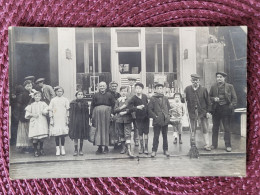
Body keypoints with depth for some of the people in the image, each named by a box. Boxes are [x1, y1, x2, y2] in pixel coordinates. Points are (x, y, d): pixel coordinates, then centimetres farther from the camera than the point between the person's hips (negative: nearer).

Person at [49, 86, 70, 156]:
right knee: (56, 134, -1)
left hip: (63, 119, 0)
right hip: (55, 120, 0)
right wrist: (51, 119, -1)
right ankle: (57, 148, 7)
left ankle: (62, 148, 8)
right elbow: (50, 110, 6)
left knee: (63, 134, -1)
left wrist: (67, 119, 2)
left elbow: (67, 110, 8)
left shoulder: (65, 100, 8)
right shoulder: (53, 100, 7)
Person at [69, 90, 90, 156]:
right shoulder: (73, 103, 3)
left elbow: (87, 114, 5)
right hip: (75, 122, -1)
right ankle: (76, 150, 9)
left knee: (82, 136, 6)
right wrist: (70, 122, -5)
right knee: (75, 136, 1)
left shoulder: (85, 103, 5)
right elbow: (71, 113, 1)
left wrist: (87, 122, 0)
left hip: (83, 121, 1)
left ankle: (81, 150, 16)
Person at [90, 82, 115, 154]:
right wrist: (92, 114, -1)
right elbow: (92, 105, 8)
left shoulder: (109, 95, 10)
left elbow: (113, 104, 6)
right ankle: (99, 147, 5)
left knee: (106, 130, 1)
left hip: (107, 113, -1)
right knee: (98, 130, 0)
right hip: (97, 114, 1)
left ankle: (106, 147, 9)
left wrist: (112, 113, -6)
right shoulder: (95, 95, 12)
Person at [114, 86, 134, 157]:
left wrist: (125, 112, -14)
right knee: (121, 134, 10)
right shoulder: (118, 100, 9)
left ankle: (129, 150, -14)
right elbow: (115, 110, 4)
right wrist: (121, 108, -10)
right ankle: (123, 147, 22)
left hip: (127, 119, -3)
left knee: (127, 134, -9)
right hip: (119, 119, 3)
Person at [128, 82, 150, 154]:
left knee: (146, 132, 3)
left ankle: (146, 147, 11)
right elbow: (130, 108, -15)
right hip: (139, 118, -1)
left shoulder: (145, 96, -1)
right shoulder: (133, 98, -9)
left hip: (146, 117, 1)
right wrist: (137, 107, -30)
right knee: (140, 133, 7)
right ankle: (141, 147, 21)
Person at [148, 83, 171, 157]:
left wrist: (167, 115, 7)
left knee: (165, 136, 10)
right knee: (156, 136, 0)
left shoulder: (165, 98, 8)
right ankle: (154, 150, 8)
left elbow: (169, 107, 17)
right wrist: (155, 116, -9)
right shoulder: (153, 98, -3)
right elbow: (149, 109, -4)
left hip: (165, 120, 3)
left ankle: (165, 150, 18)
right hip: (157, 121, -3)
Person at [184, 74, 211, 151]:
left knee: (205, 129, 1)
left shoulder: (203, 89, 0)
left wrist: (208, 111, -2)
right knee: (193, 130, 9)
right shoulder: (187, 89, 2)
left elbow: (208, 101, 2)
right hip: (192, 112, 1)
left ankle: (207, 145, 8)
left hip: (202, 111, -1)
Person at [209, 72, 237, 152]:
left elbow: (234, 98, 4)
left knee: (227, 128, -1)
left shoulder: (230, 87, 4)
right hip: (216, 109, 2)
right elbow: (209, 97, 12)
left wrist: (232, 106, -9)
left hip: (226, 109, -2)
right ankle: (214, 144, 17)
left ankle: (228, 145, 5)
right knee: (215, 128, 8)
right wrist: (214, 99, -9)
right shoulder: (213, 87, 8)